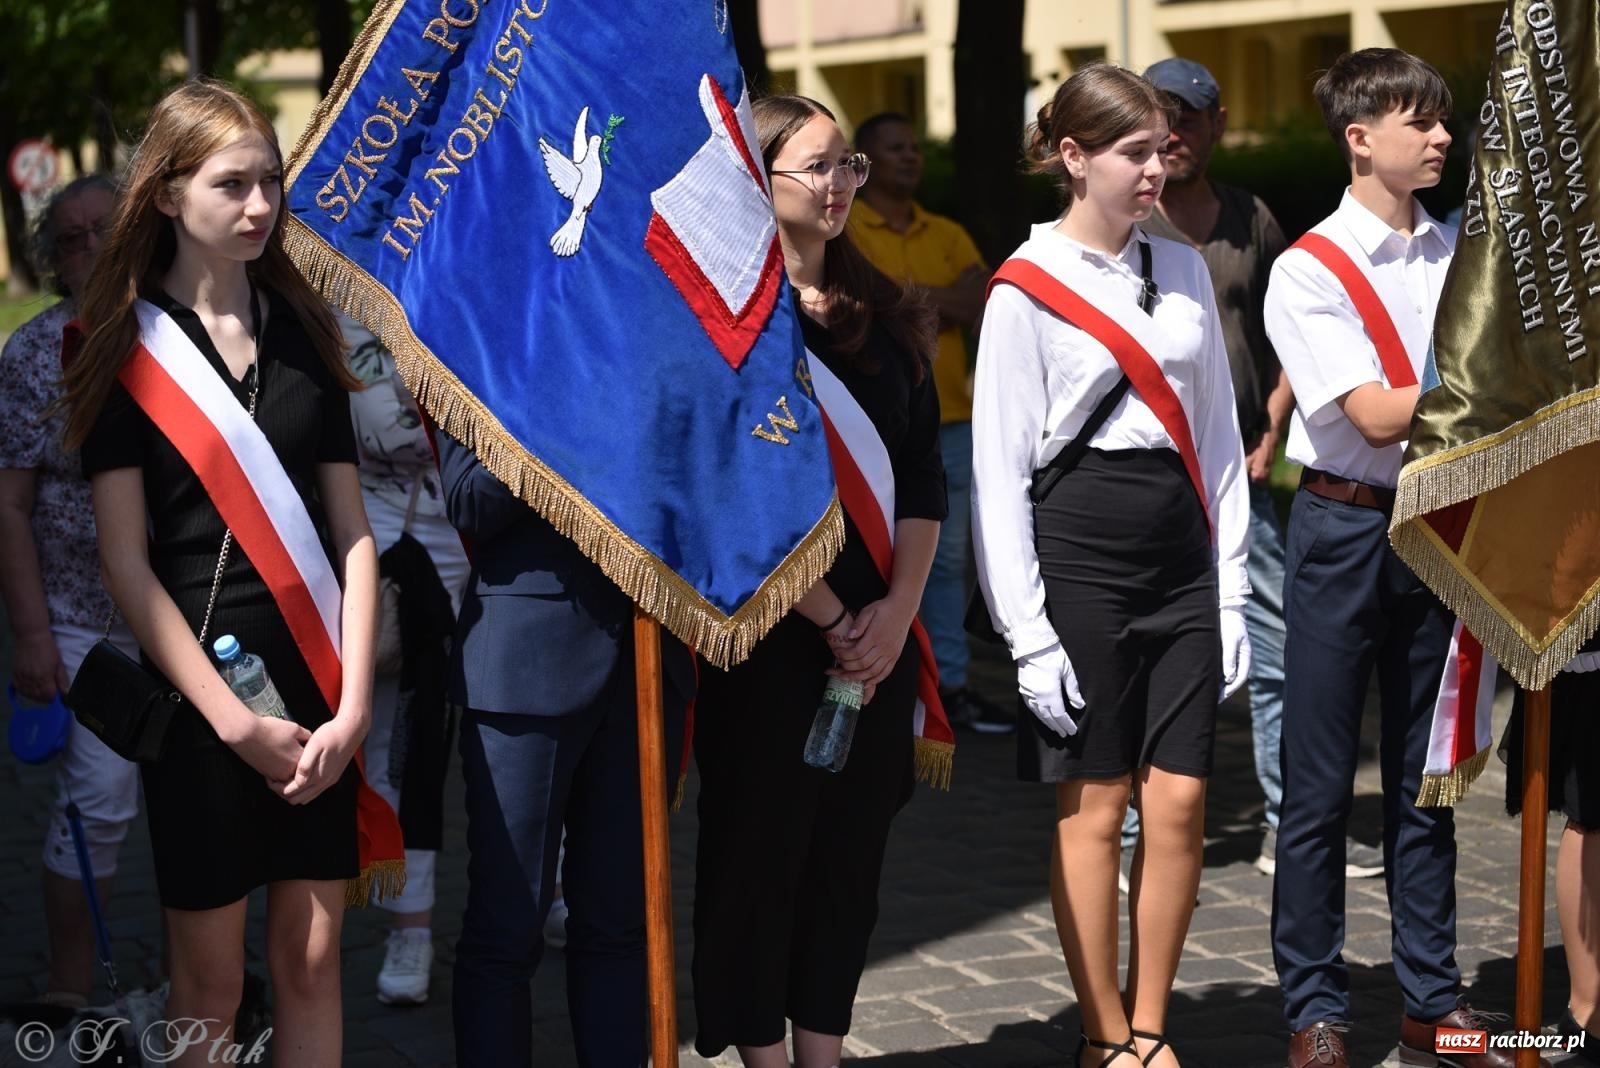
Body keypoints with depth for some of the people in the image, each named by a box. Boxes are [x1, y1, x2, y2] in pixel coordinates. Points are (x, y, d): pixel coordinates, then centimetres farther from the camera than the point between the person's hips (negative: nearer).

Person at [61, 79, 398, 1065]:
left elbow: (353, 532, 6)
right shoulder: (126, 347, -3)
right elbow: (126, 561, -7)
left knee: (312, 959, 7)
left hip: (320, 692, 3)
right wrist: (234, 719, -13)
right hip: (199, 694, -3)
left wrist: (353, 705, -6)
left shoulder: (306, 333, 8)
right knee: (210, 979, 4)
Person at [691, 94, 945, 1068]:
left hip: (877, 632, 6)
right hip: (767, 631, -6)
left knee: (852, 850, 9)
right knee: (762, 847, 3)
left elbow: (923, 475, 8)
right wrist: (832, 622, -12)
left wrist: (896, 609, -5)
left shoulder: (886, 320, 12)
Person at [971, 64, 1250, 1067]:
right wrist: (1029, 630, -11)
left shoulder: (1184, 270, 10)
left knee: (1180, 801, 3)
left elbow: (1216, 435, 14)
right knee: (1097, 803, 2)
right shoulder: (1027, 289, -5)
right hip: (1079, 557, -4)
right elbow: (998, 467, -6)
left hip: (1181, 555, 5)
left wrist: (1231, 590, 9)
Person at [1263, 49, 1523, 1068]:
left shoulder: (1462, 253, 7)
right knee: (1321, 784, 1)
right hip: (1345, 524, -5)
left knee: (1426, 780, 13)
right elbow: (1377, 414, -16)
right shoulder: (1309, 270, -8)